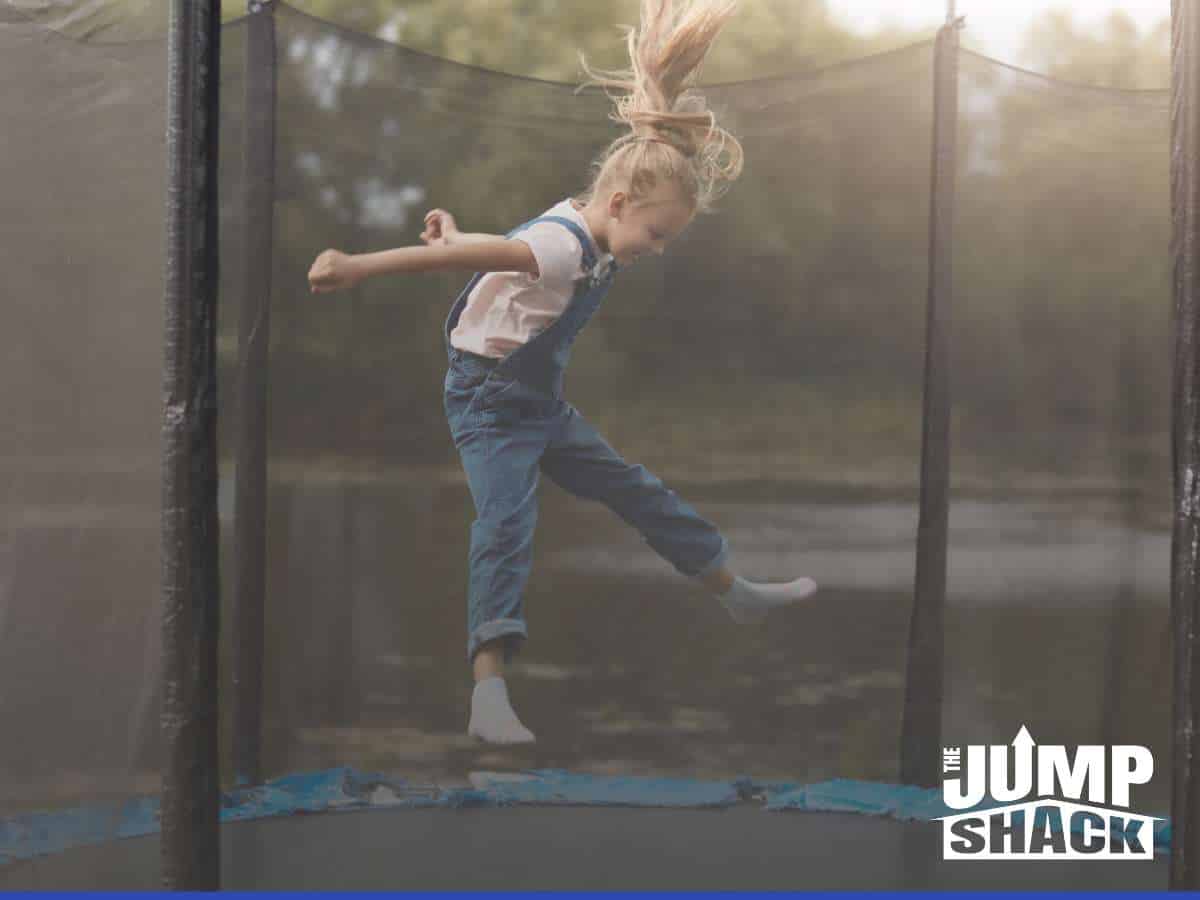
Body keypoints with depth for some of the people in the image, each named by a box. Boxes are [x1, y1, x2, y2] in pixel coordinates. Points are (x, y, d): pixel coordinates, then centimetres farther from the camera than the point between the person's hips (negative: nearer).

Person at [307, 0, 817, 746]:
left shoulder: (590, 245, 4)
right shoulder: (562, 245, -27)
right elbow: (466, 254, -39)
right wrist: (360, 267, -46)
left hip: (542, 404, 9)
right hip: (488, 399, -9)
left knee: (637, 492, 16)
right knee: (507, 526, -23)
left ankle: (738, 595, 30)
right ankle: (490, 696, -31)